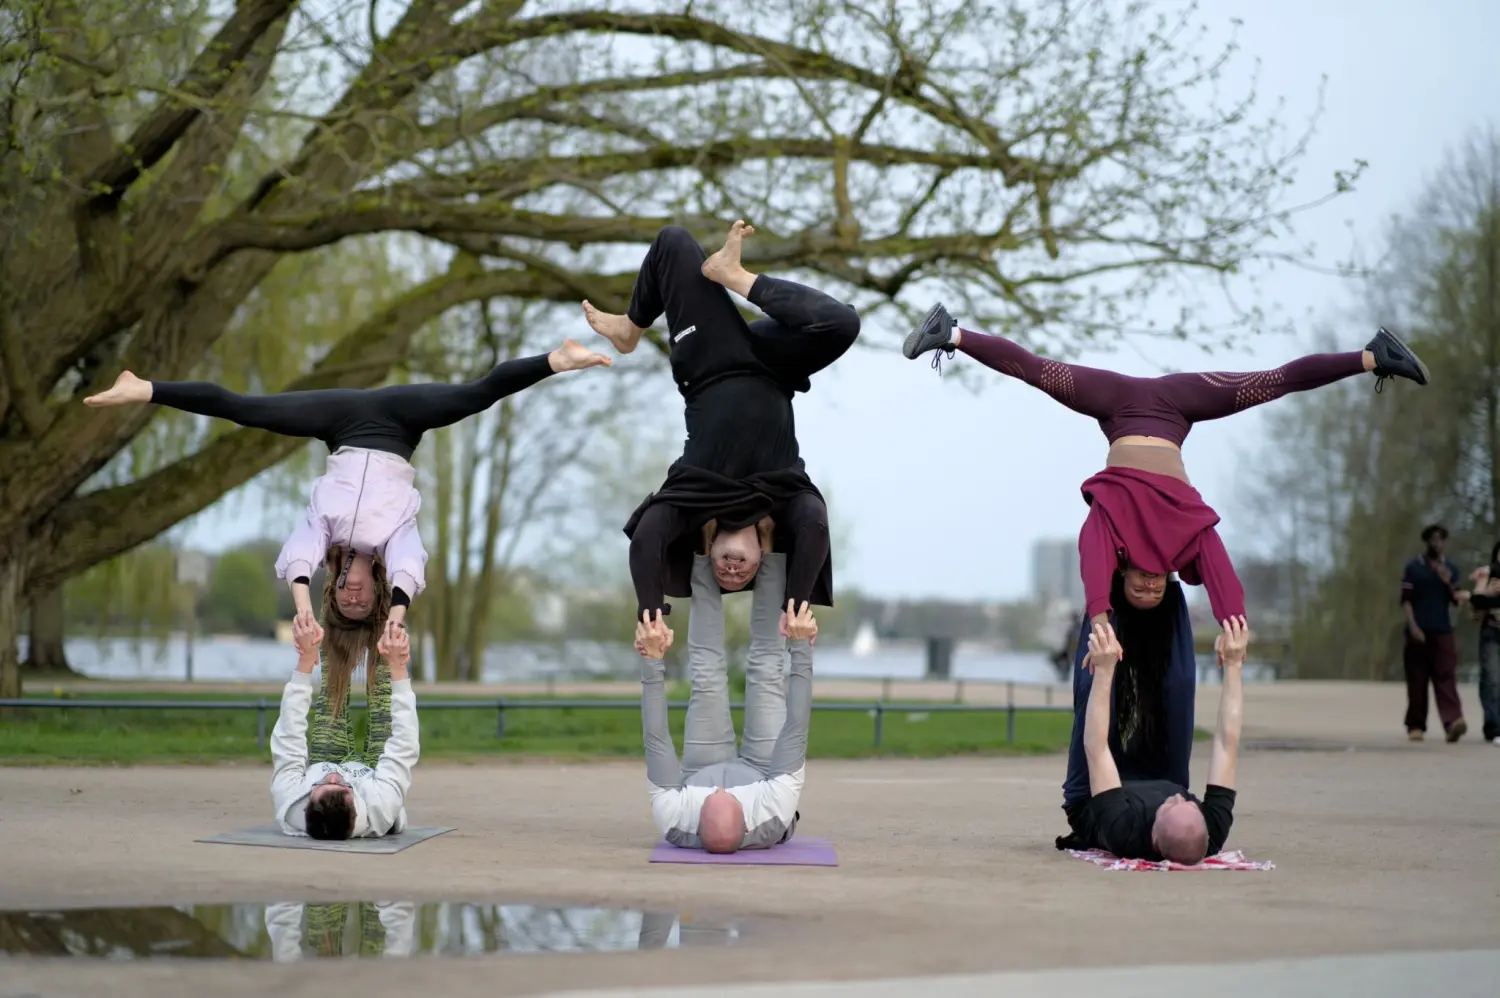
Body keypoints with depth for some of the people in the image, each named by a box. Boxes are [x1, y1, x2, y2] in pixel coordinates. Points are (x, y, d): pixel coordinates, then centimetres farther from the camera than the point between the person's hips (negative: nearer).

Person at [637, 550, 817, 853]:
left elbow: (655, 737, -40)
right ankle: (768, 543, 11)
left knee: (707, 675, -6)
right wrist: (801, 647, -44)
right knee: (765, 673, -5)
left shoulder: (676, 820, -47)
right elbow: (797, 728, -45)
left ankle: (707, 544, 11)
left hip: (699, 778, 1)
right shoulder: (772, 816, -50)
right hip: (761, 778, -1)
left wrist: (652, 659, -42)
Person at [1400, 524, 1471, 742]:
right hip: (1418, 632, -2)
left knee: (1446, 677, -12)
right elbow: (1406, 600, 0)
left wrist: (1449, 584, -11)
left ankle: (1452, 721, -25)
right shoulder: (1413, 567, 4)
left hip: (1443, 632, 2)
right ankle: (1416, 726, 8)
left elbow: (1455, 599, 8)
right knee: (1417, 680, 1)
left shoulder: (1451, 569, 13)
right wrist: (1413, 627, -11)